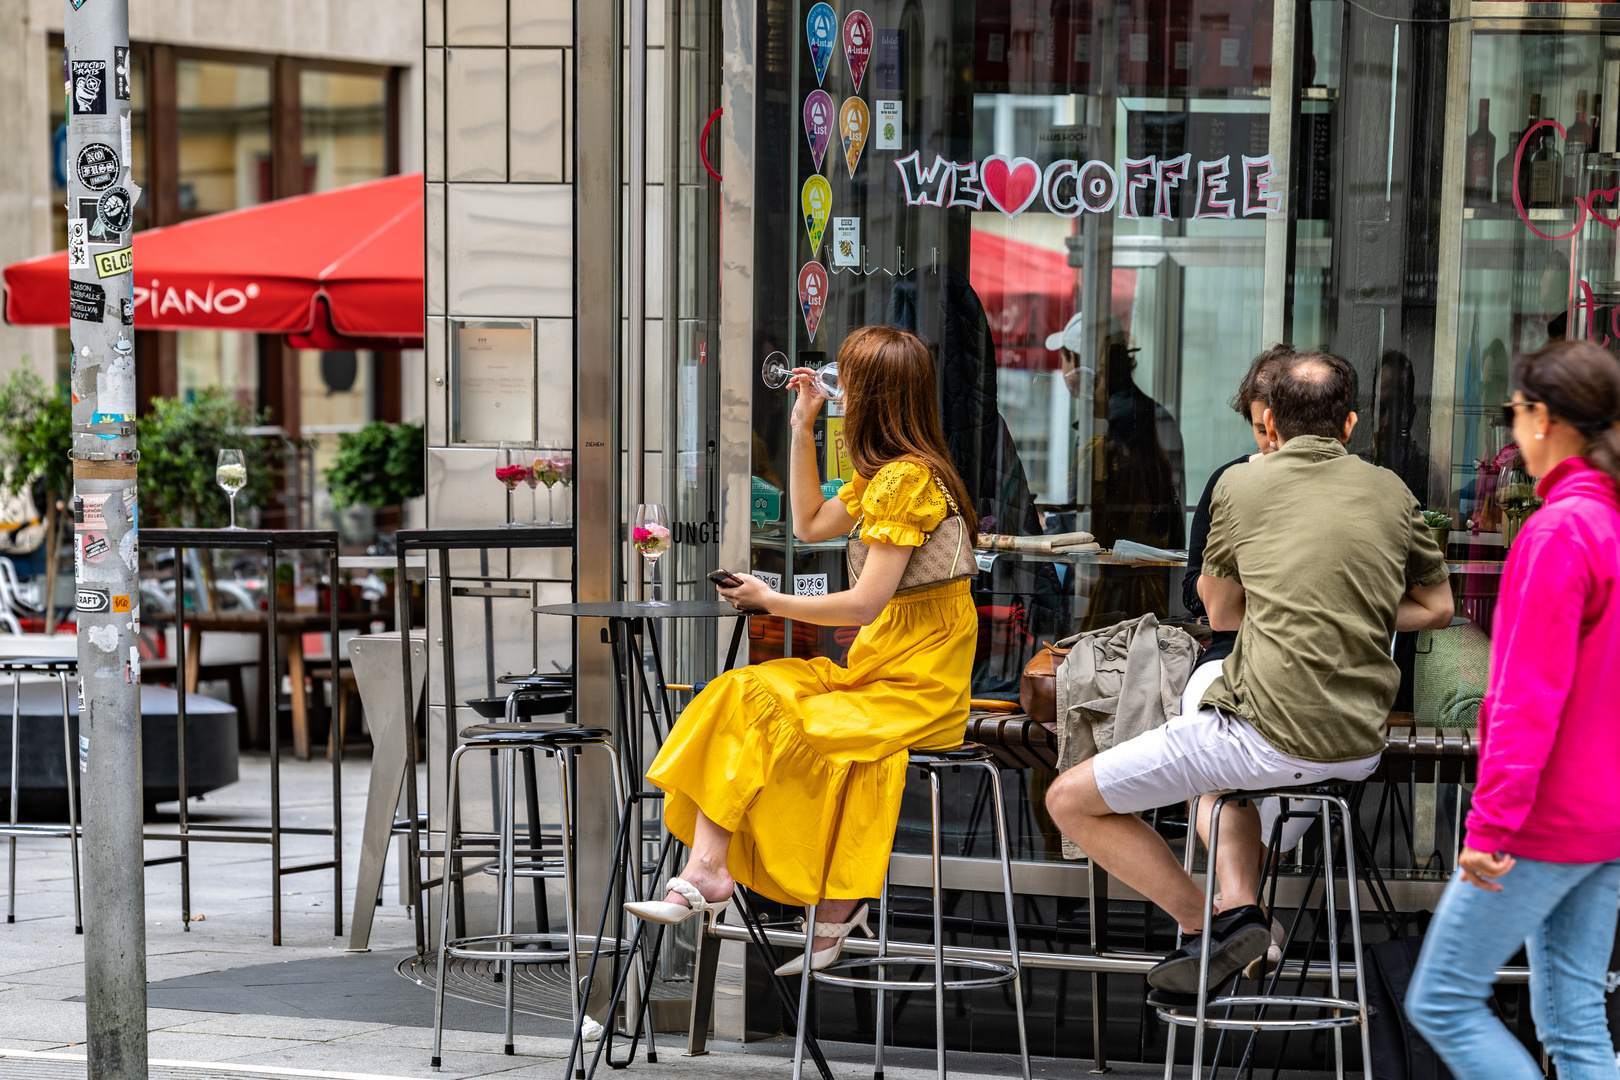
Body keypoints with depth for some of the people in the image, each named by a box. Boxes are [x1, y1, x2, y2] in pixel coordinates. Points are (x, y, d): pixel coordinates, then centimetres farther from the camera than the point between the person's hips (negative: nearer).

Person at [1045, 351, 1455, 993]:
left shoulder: (1241, 485, 0)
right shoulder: (1391, 492, 10)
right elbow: (1436, 608, 22)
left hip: (1273, 735, -6)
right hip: (1362, 747, 6)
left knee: (1070, 802, 4)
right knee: (1222, 769, 38)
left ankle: (1204, 923, 2)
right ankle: (1239, 910, 16)